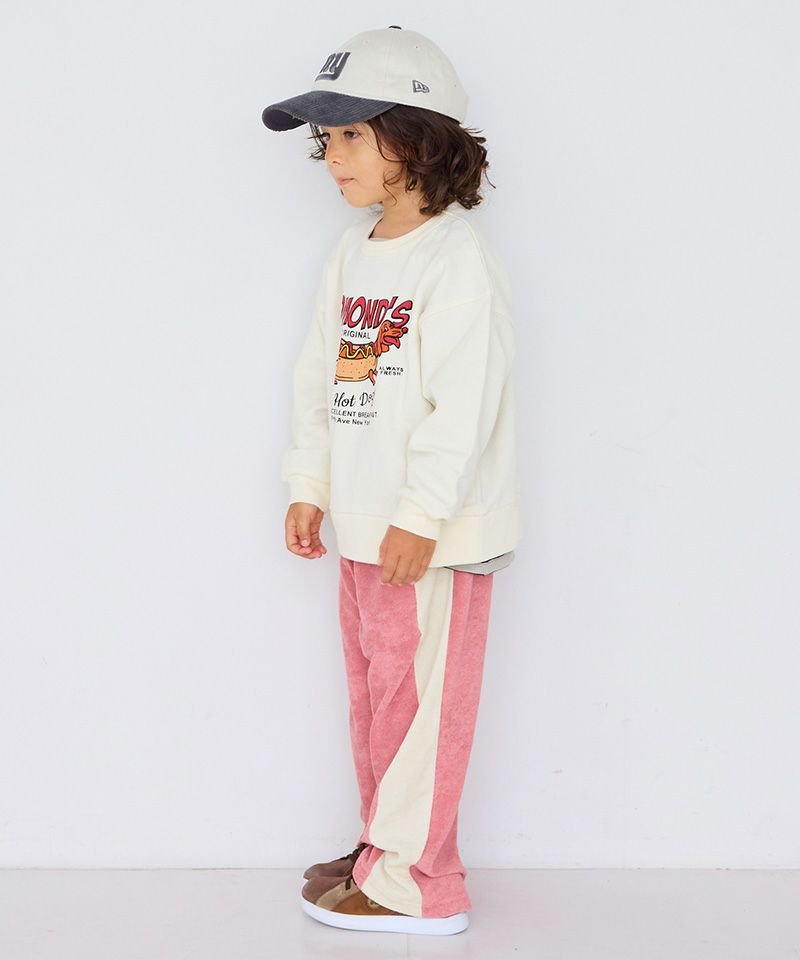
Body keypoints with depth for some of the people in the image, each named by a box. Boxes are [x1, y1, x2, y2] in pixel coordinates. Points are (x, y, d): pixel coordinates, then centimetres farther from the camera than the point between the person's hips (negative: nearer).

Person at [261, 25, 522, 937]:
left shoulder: (458, 261, -16)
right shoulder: (351, 254, 11)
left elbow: (465, 402, -20)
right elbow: (318, 374, 15)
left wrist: (421, 517, -21)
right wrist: (308, 487, 11)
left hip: (433, 533, -9)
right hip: (363, 525, 9)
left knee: (418, 700, -1)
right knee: (372, 695, 17)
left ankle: (412, 882, 9)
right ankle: (387, 843, 32)